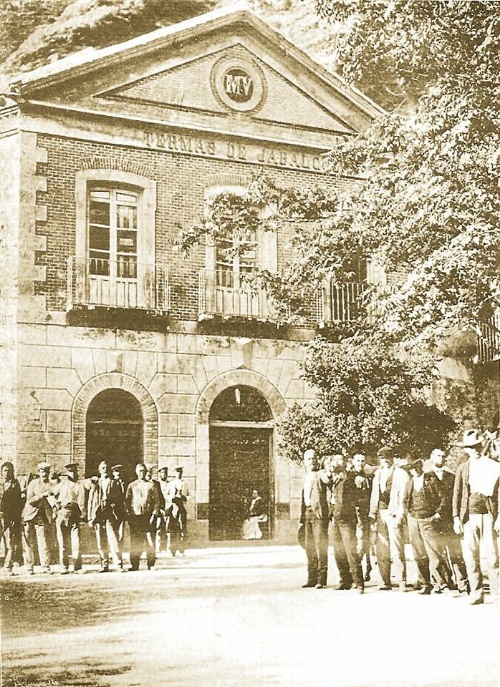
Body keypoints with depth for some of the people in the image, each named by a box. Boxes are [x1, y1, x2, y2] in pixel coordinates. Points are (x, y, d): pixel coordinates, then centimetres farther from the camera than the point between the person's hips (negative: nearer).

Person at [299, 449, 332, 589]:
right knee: (309, 547, 9)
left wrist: (328, 476, -44)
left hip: (319, 513, -7)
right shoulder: (306, 477, 21)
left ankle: (321, 579, -8)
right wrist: (302, 517, 20)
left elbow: (328, 480, -23)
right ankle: (312, 578, 15)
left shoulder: (321, 474, 0)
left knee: (320, 545, -9)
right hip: (307, 514, 7)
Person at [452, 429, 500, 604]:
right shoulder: (462, 469, 11)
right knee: (470, 556, 0)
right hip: (469, 516, 3)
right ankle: (476, 593, 6)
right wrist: (456, 518, 2)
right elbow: (456, 495, 11)